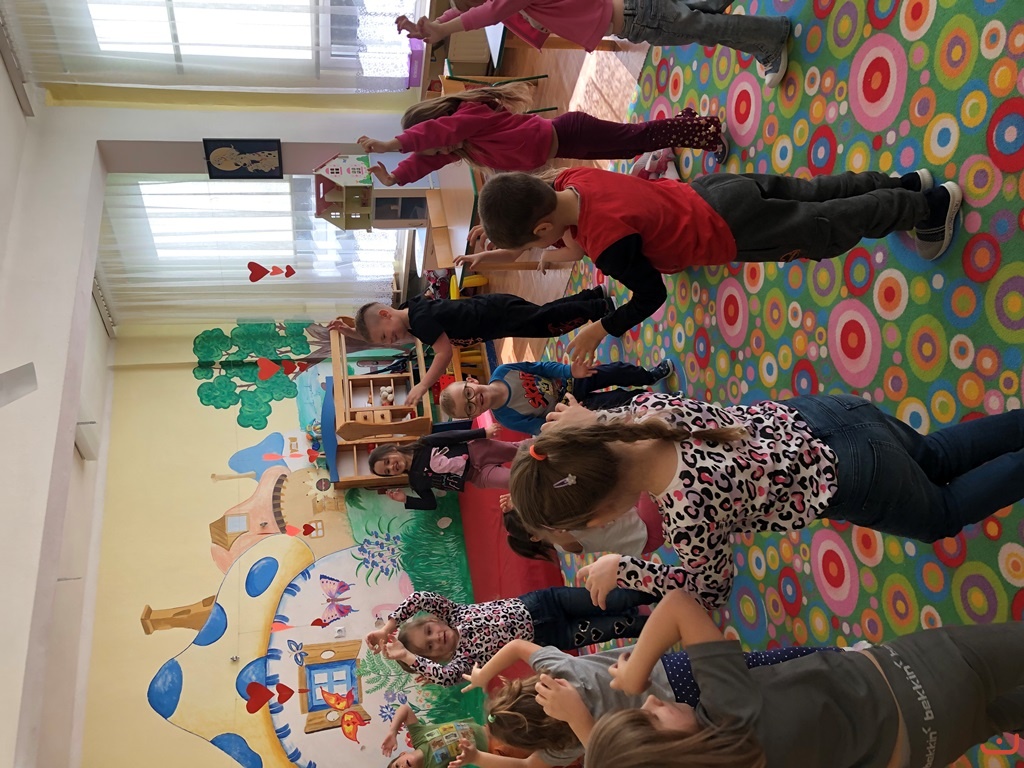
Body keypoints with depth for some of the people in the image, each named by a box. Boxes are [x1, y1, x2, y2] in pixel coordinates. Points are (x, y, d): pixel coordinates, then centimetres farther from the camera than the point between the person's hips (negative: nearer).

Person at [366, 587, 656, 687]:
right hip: (550, 637, -1)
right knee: (618, 627, -9)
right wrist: (408, 657, -22)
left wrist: (387, 625, -15)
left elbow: (421, 598, -16)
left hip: (536, 604, 1)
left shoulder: (453, 614, -3)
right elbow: (447, 676, -27)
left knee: (611, 602, -7)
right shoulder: (462, 656, -7)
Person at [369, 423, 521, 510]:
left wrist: (483, 432, -10)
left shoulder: (424, 444, -8)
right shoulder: (416, 482, -4)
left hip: (475, 451, 0)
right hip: (476, 476, 0)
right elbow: (432, 504, 1)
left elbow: (453, 436, -7)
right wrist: (406, 500, -14)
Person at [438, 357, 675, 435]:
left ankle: (650, 376, 40)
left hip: (568, 381, 3)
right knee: (621, 400, -5)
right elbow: (541, 428, -21)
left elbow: (540, 367, -12)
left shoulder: (502, 372, -21)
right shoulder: (506, 418, -28)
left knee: (617, 371, 9)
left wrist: (570, 371, -23)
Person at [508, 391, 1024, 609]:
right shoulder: (647, 407, -18)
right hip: (813, 415, 6)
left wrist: (620, 570, -5)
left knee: (944, 514, 26)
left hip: (854, 480, -6)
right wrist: (593, 421, 12)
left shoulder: (688, 515, -35)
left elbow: (708, 587, -12)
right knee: (935, 458, 32)